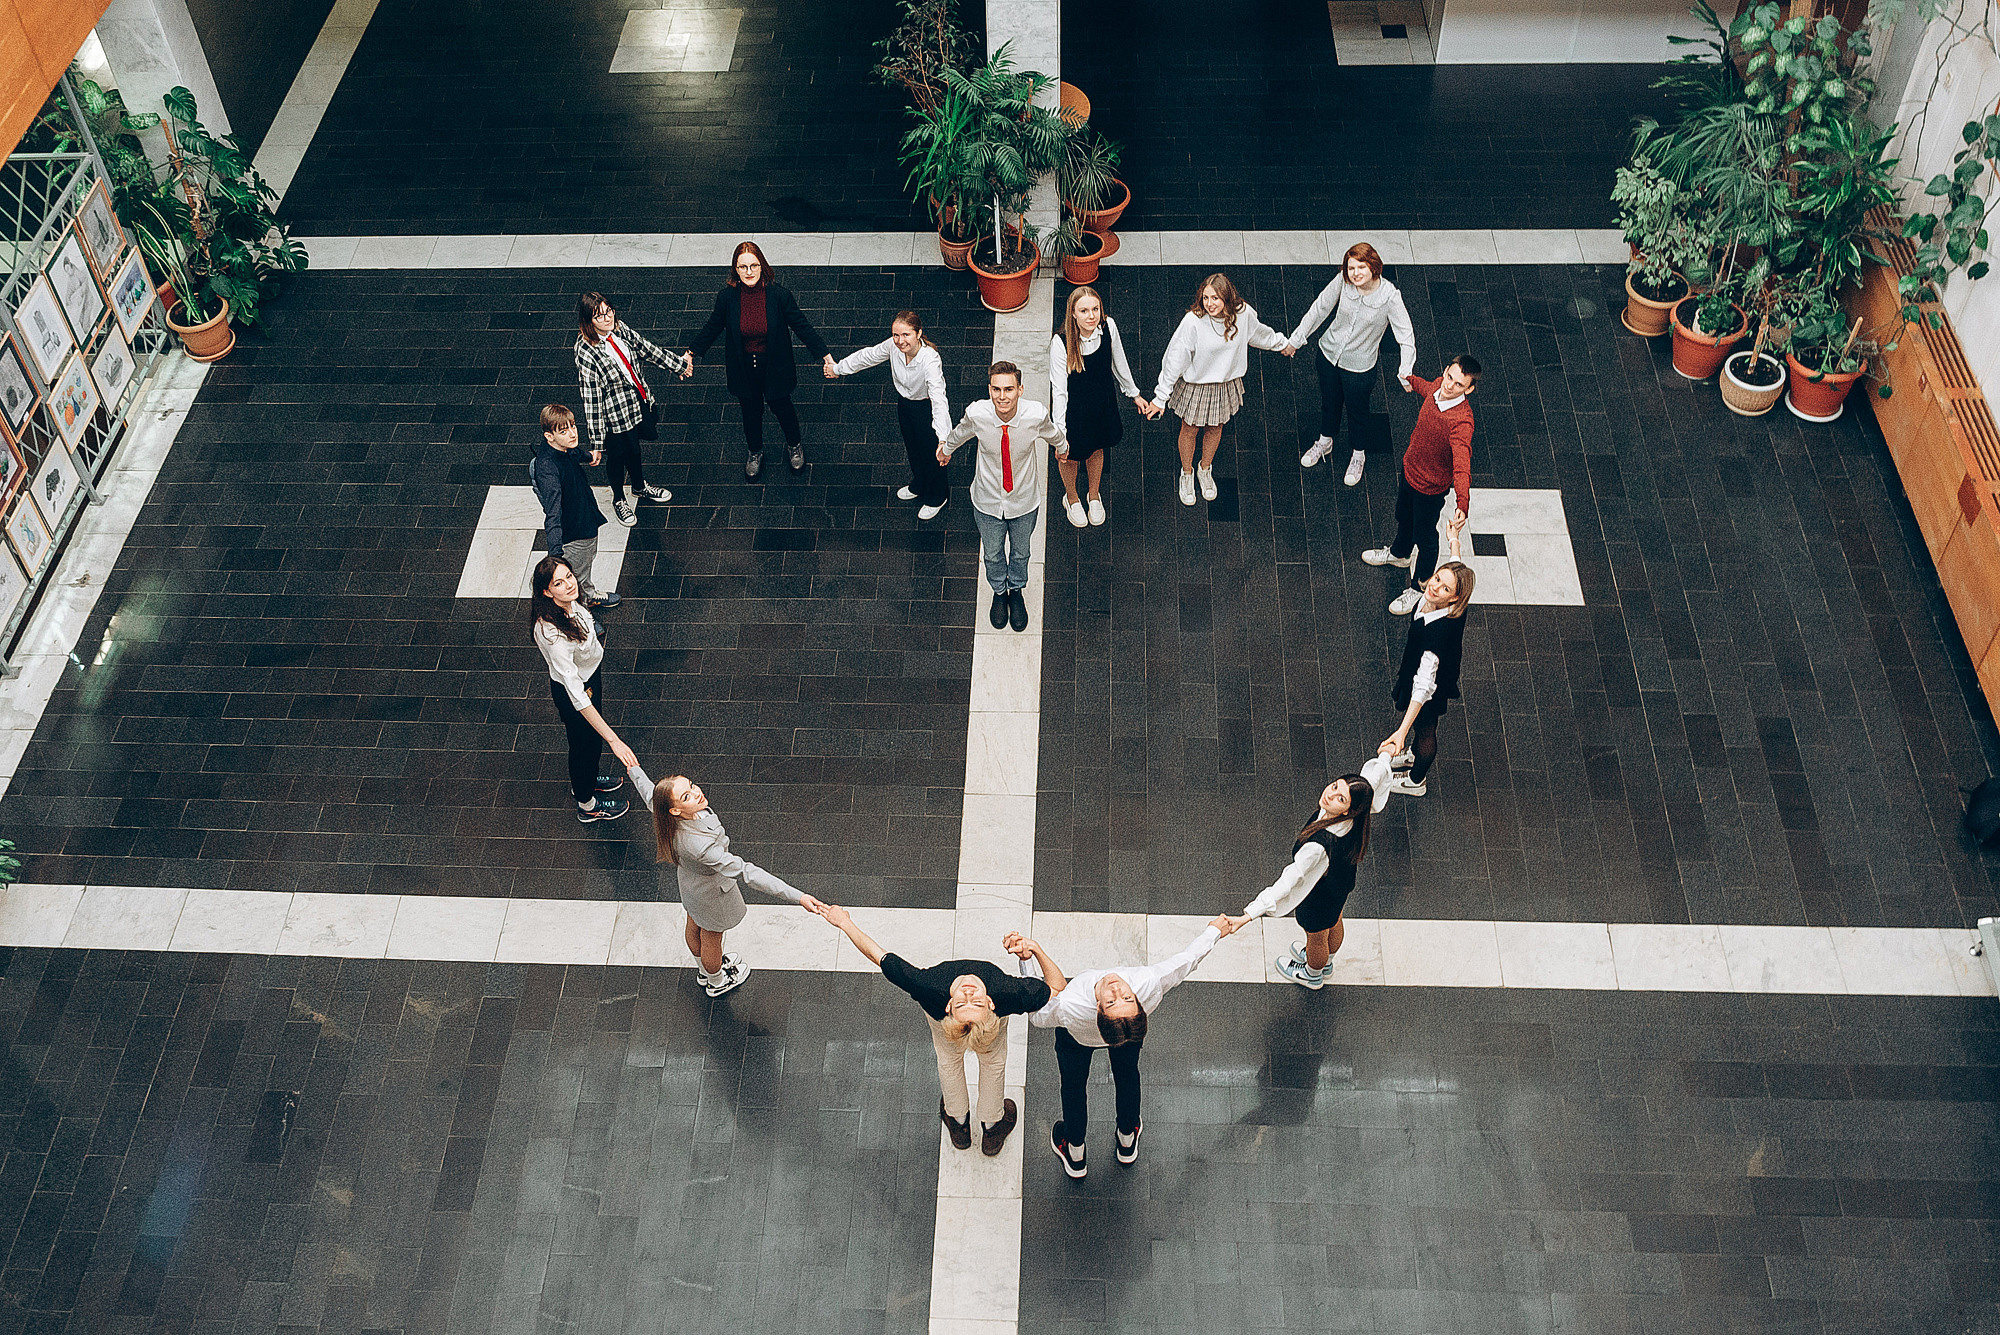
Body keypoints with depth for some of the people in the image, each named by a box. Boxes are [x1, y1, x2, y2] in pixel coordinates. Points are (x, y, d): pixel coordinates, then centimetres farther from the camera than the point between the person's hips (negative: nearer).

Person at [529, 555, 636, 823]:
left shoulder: (567, 603, -21)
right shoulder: (553, 634, -45)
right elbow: (576, 695, -46)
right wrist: (614, 740, -48)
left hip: (591, 672, 7)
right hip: (574, 689, -7)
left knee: (592, 734, 31)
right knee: (586, 742, 20)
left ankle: (586, 780, 62)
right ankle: (587, 805, 49)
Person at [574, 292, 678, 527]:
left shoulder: (620, 329, -11)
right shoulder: (587, 353, -31)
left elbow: (646, 348, 7)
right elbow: (591, 400, -27)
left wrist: (677, 364, 18)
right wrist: (596, 441, -23)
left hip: (639, 401, 6)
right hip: (616, 413, -6)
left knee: (634, 448, 29)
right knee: (618, 456, 18)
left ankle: (640, 488, 56)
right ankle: (619, 500, 45)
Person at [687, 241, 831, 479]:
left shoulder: (779, 294, -21)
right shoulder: (727, 297, -15)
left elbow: (801, 325, -11)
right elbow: (713, 327, 2)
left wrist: (825, 355, -12)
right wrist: (691, 353, 7)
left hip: (774, 366, -1)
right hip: (743, 368, 1)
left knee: (781, 406, 18)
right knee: (751, 410, 19)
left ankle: (794, 445, 49)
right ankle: (755, 453, 47)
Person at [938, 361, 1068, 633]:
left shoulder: (1036, 414, -31)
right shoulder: (977, 414, -30)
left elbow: (1053, 434, -4)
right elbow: (960, 432, -3)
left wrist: (1062, 446, 19)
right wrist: (946, 447, 18)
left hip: (1024, 501, 0)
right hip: (987, 501, 0)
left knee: (1020, 552, 27)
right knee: (992, 554, 25)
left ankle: (1016, 592, 57)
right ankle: (999, 593, 56)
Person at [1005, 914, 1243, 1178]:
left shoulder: (1067, 1009, -51)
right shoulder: (1150, 984, -49)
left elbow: (1036, 1015, -27)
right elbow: (1187, 960, -28)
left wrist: (1026, 957, -40)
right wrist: (1215, 930, -10)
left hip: (1076, 1039, -2)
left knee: (1073, 1087, 28)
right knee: (1127, 1076, 32)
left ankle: (1075, 1157, 53)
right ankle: (1127, 1142, 60)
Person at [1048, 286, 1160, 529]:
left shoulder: (1108, 327, -20)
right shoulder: (1060, 344, -32)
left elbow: (1119, 363, 0)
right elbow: (1059, 390, -27)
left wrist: (1134, 394, 13)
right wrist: (1060, 434, -28)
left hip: (1103, 404, 4)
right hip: (1072, 408, -4)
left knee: (1096, 449, 27)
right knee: (1070, 454, 21)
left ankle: (1095, 495, 57)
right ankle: (1071, 498, 53)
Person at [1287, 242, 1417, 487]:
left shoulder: (1390, 297, -28)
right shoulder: (1343, 282, -20)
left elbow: (1406, 337, -24)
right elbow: (1320, 308, -4)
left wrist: (1405, 372, -37)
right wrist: (1296, 338, 1)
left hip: (1359, 367, -3)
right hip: (1329, 354, 3)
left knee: (1357, 411, 20)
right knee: (1329, 402, 28)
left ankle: (1358, 455, 49)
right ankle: (1325, 443, 57)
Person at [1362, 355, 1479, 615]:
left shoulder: (1461, 422, -40)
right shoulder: (1439, 385, -17)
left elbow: (1462, 466, -51)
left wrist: (1463, 504, -67)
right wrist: (1413, 381, 35)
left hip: (1431, 486, -7)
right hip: (1410, 467, 7)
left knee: (1424, 536, 17)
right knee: (1404, 517, 33)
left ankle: (1420, 587, 43)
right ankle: (1400, 553, 64)